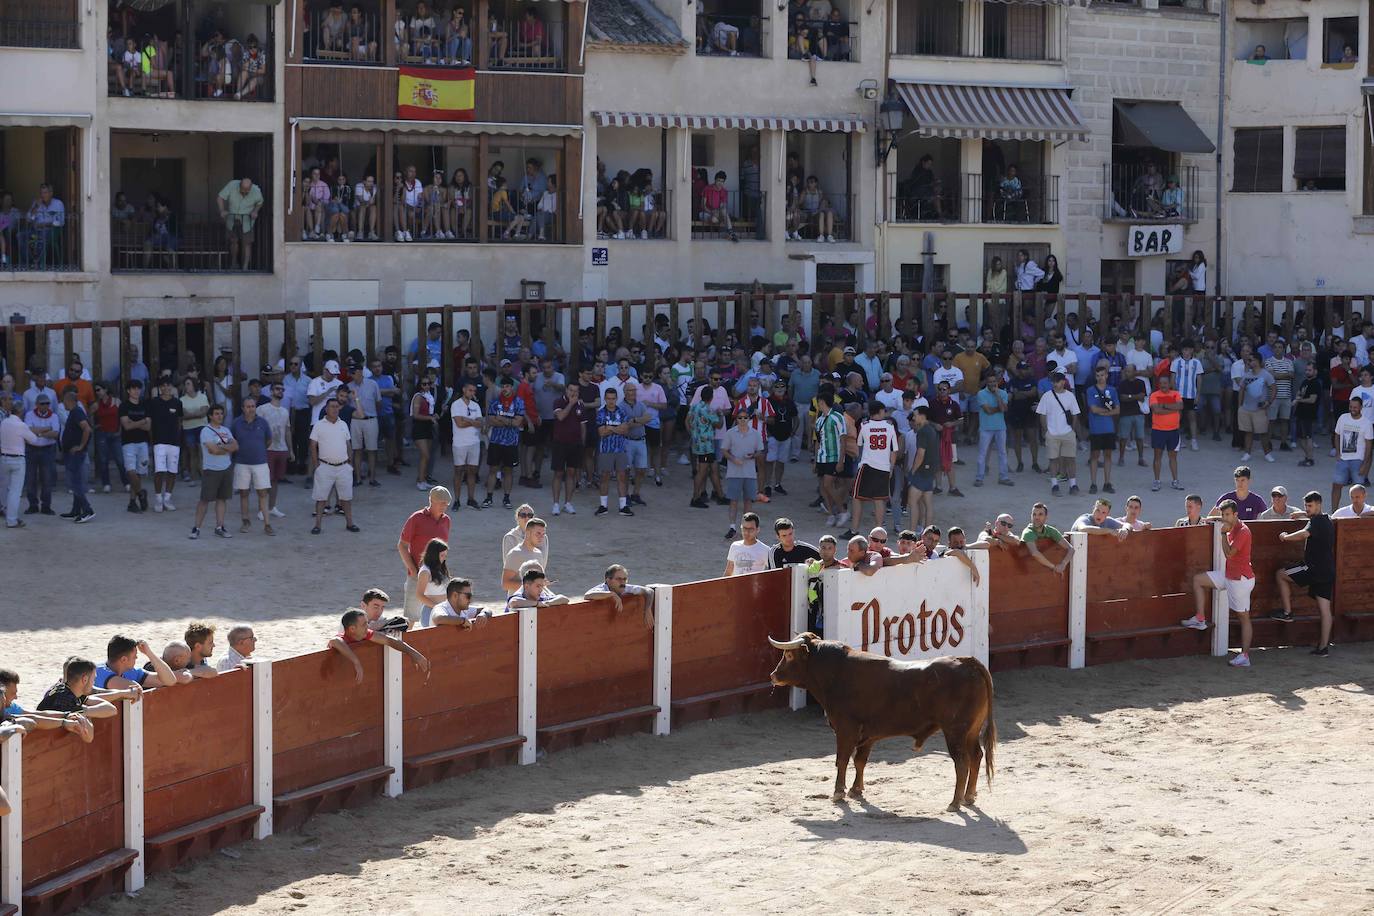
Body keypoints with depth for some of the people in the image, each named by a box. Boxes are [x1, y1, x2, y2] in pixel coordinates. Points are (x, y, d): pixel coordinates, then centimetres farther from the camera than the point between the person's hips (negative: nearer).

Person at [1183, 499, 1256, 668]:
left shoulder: (1242, 531, -20)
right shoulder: (1231, 529, 9)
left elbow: (1229, 553, -26)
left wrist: (1223, 534, -20)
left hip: (1241, 579, -9)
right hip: (1229, 575, 9)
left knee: (1243, 616, -2)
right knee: (1198, 580, 10)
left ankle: (1245, 656, 0)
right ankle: (1200, 619, 11)